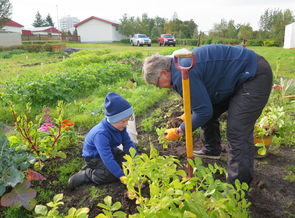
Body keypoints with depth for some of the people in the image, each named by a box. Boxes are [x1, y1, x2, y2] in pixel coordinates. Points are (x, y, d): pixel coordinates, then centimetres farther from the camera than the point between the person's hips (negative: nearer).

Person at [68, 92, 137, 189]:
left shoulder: (120, 126, -16)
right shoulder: (101, 134, -38)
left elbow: (128, 143, -9)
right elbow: (108, 159, -38)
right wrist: (121, 176, -37)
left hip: (110, 150, 8)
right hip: (94, 156, -8)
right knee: (110, 175, -25)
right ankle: (86, 174, -5)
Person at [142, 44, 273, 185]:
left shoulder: (183, 74, -26)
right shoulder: (180, 64, 7)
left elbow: (204, 112, -20)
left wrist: (179, 131, -9)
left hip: (255, 76, -10)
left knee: (237, 132, -16)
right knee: (210, 112, 17)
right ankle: (211, 151, 37)